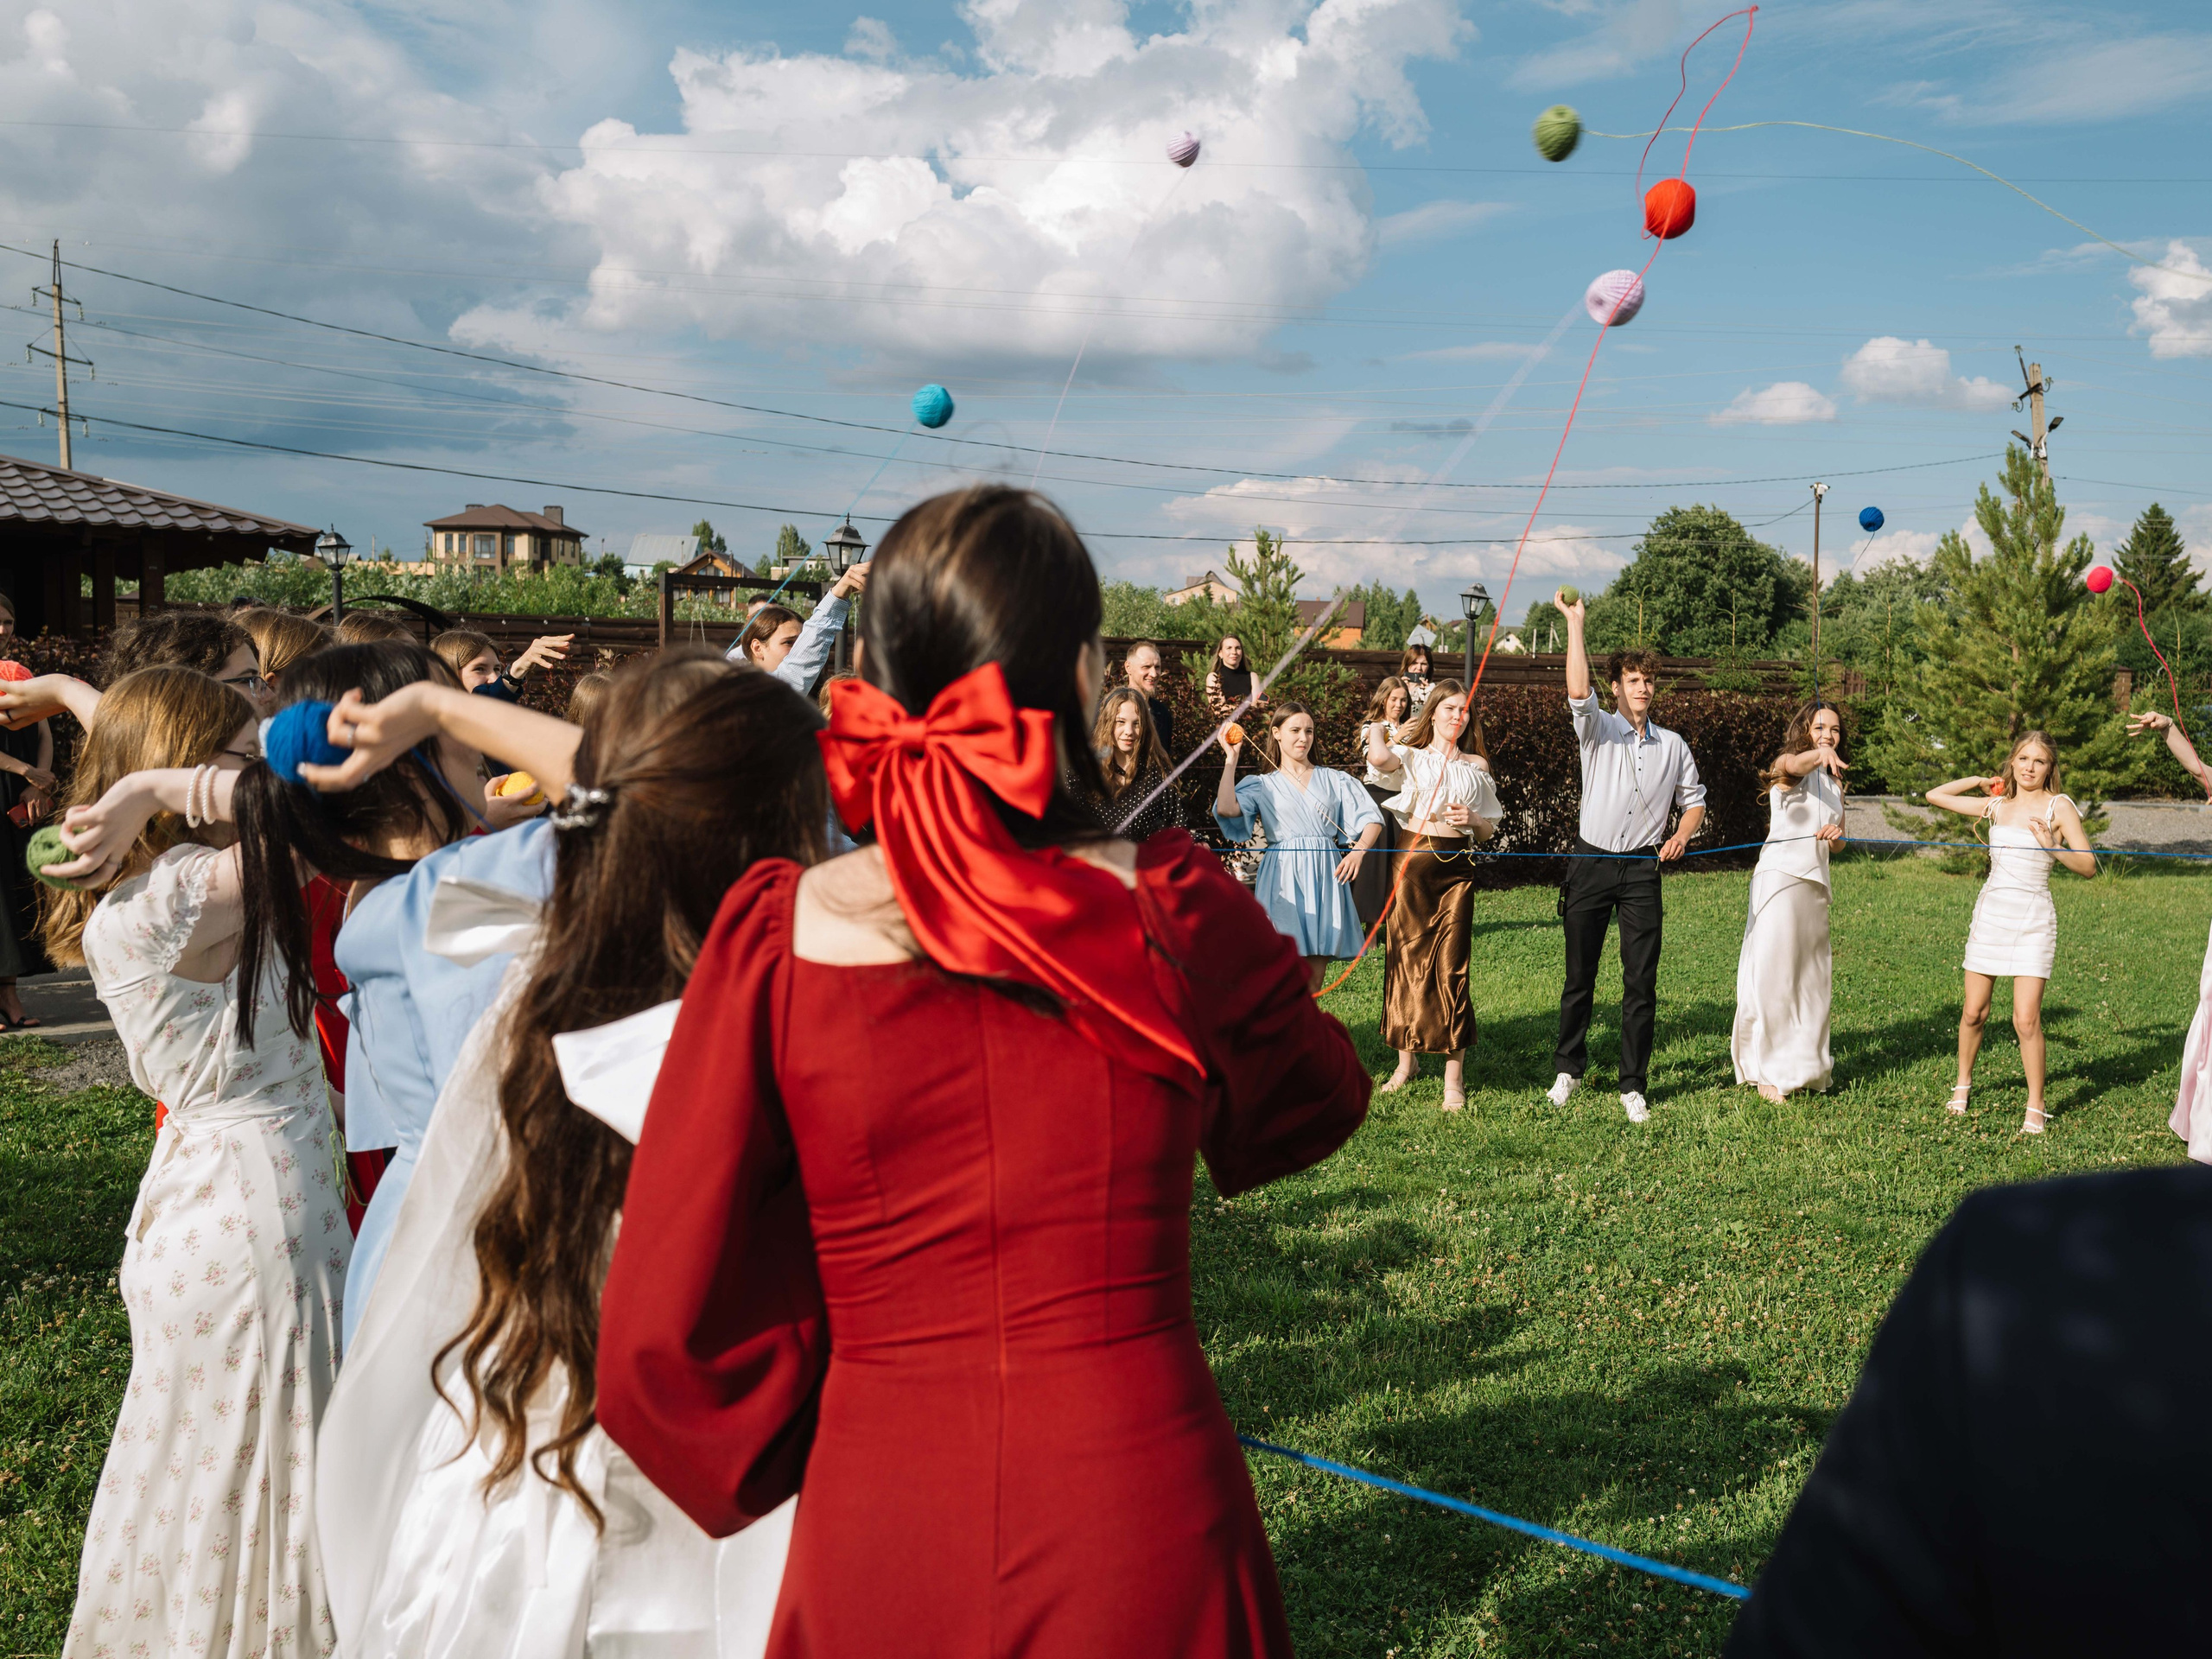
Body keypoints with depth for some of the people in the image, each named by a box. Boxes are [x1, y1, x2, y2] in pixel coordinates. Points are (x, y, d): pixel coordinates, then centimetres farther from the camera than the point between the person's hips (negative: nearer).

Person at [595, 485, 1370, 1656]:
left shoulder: (774, 938, -12)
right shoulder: (1175, 914, -12)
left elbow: (665, 1337, -7)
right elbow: (1314, 1105, 10)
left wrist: (808, 1459, 11)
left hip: (873, 1555, 1)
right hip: (1143, 1529, 0)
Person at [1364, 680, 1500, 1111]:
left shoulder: (1476, 766, 16)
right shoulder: (1412, 755, 8)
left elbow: (1489, 831, 19)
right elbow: (1378, 759, -17)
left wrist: (1472, 819, -3)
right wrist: (1377, 728, 4)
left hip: (1457, 865, 1)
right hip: (1413, 860, -1)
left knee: (1451, 965, -4)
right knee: (1407, 957, 2)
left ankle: (1454, 1076, -2)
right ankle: (1407, 1060, 18)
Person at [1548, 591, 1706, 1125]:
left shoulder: (1672, 744, 12)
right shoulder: (1598, 729, 3)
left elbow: (1694, 798, 20)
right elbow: (1578, 692, -17)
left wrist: (1682, 833, -1)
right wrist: (1575, 623, -17)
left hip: (1642, 867, 2)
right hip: (1592, 863, -2)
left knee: (1641, 981, -1)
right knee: (1580, 975, 5)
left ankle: (1633, 1086, 7)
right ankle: (1569, 1068, 21)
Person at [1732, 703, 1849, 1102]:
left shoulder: (1834, 782, 19)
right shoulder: (1787, 764, -2)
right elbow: (1795, 763, -28)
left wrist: (1835, 834, -1)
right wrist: (1821, 754, -52)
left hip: (1816, 882, 7)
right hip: (1780, 875, -7)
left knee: (1812, 975, 10)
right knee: (1773, 975, -8)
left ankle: (1802, 1064, 22)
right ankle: (1767, 1071, -2)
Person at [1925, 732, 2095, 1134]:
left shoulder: (2058, 806, -2)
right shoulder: (1996, 805, 9)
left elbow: (2088, 866, -6)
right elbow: (1935, 795, 16)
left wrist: (2051, 846, -20)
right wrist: (1981, 781, 15)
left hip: (2032, 920, -4)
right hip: (1991, 913, 4)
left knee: (2026, 1019, -10)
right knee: (1974, 1012, 8)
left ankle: (2035, 1107, 4)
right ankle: (1963, 1082, 30)